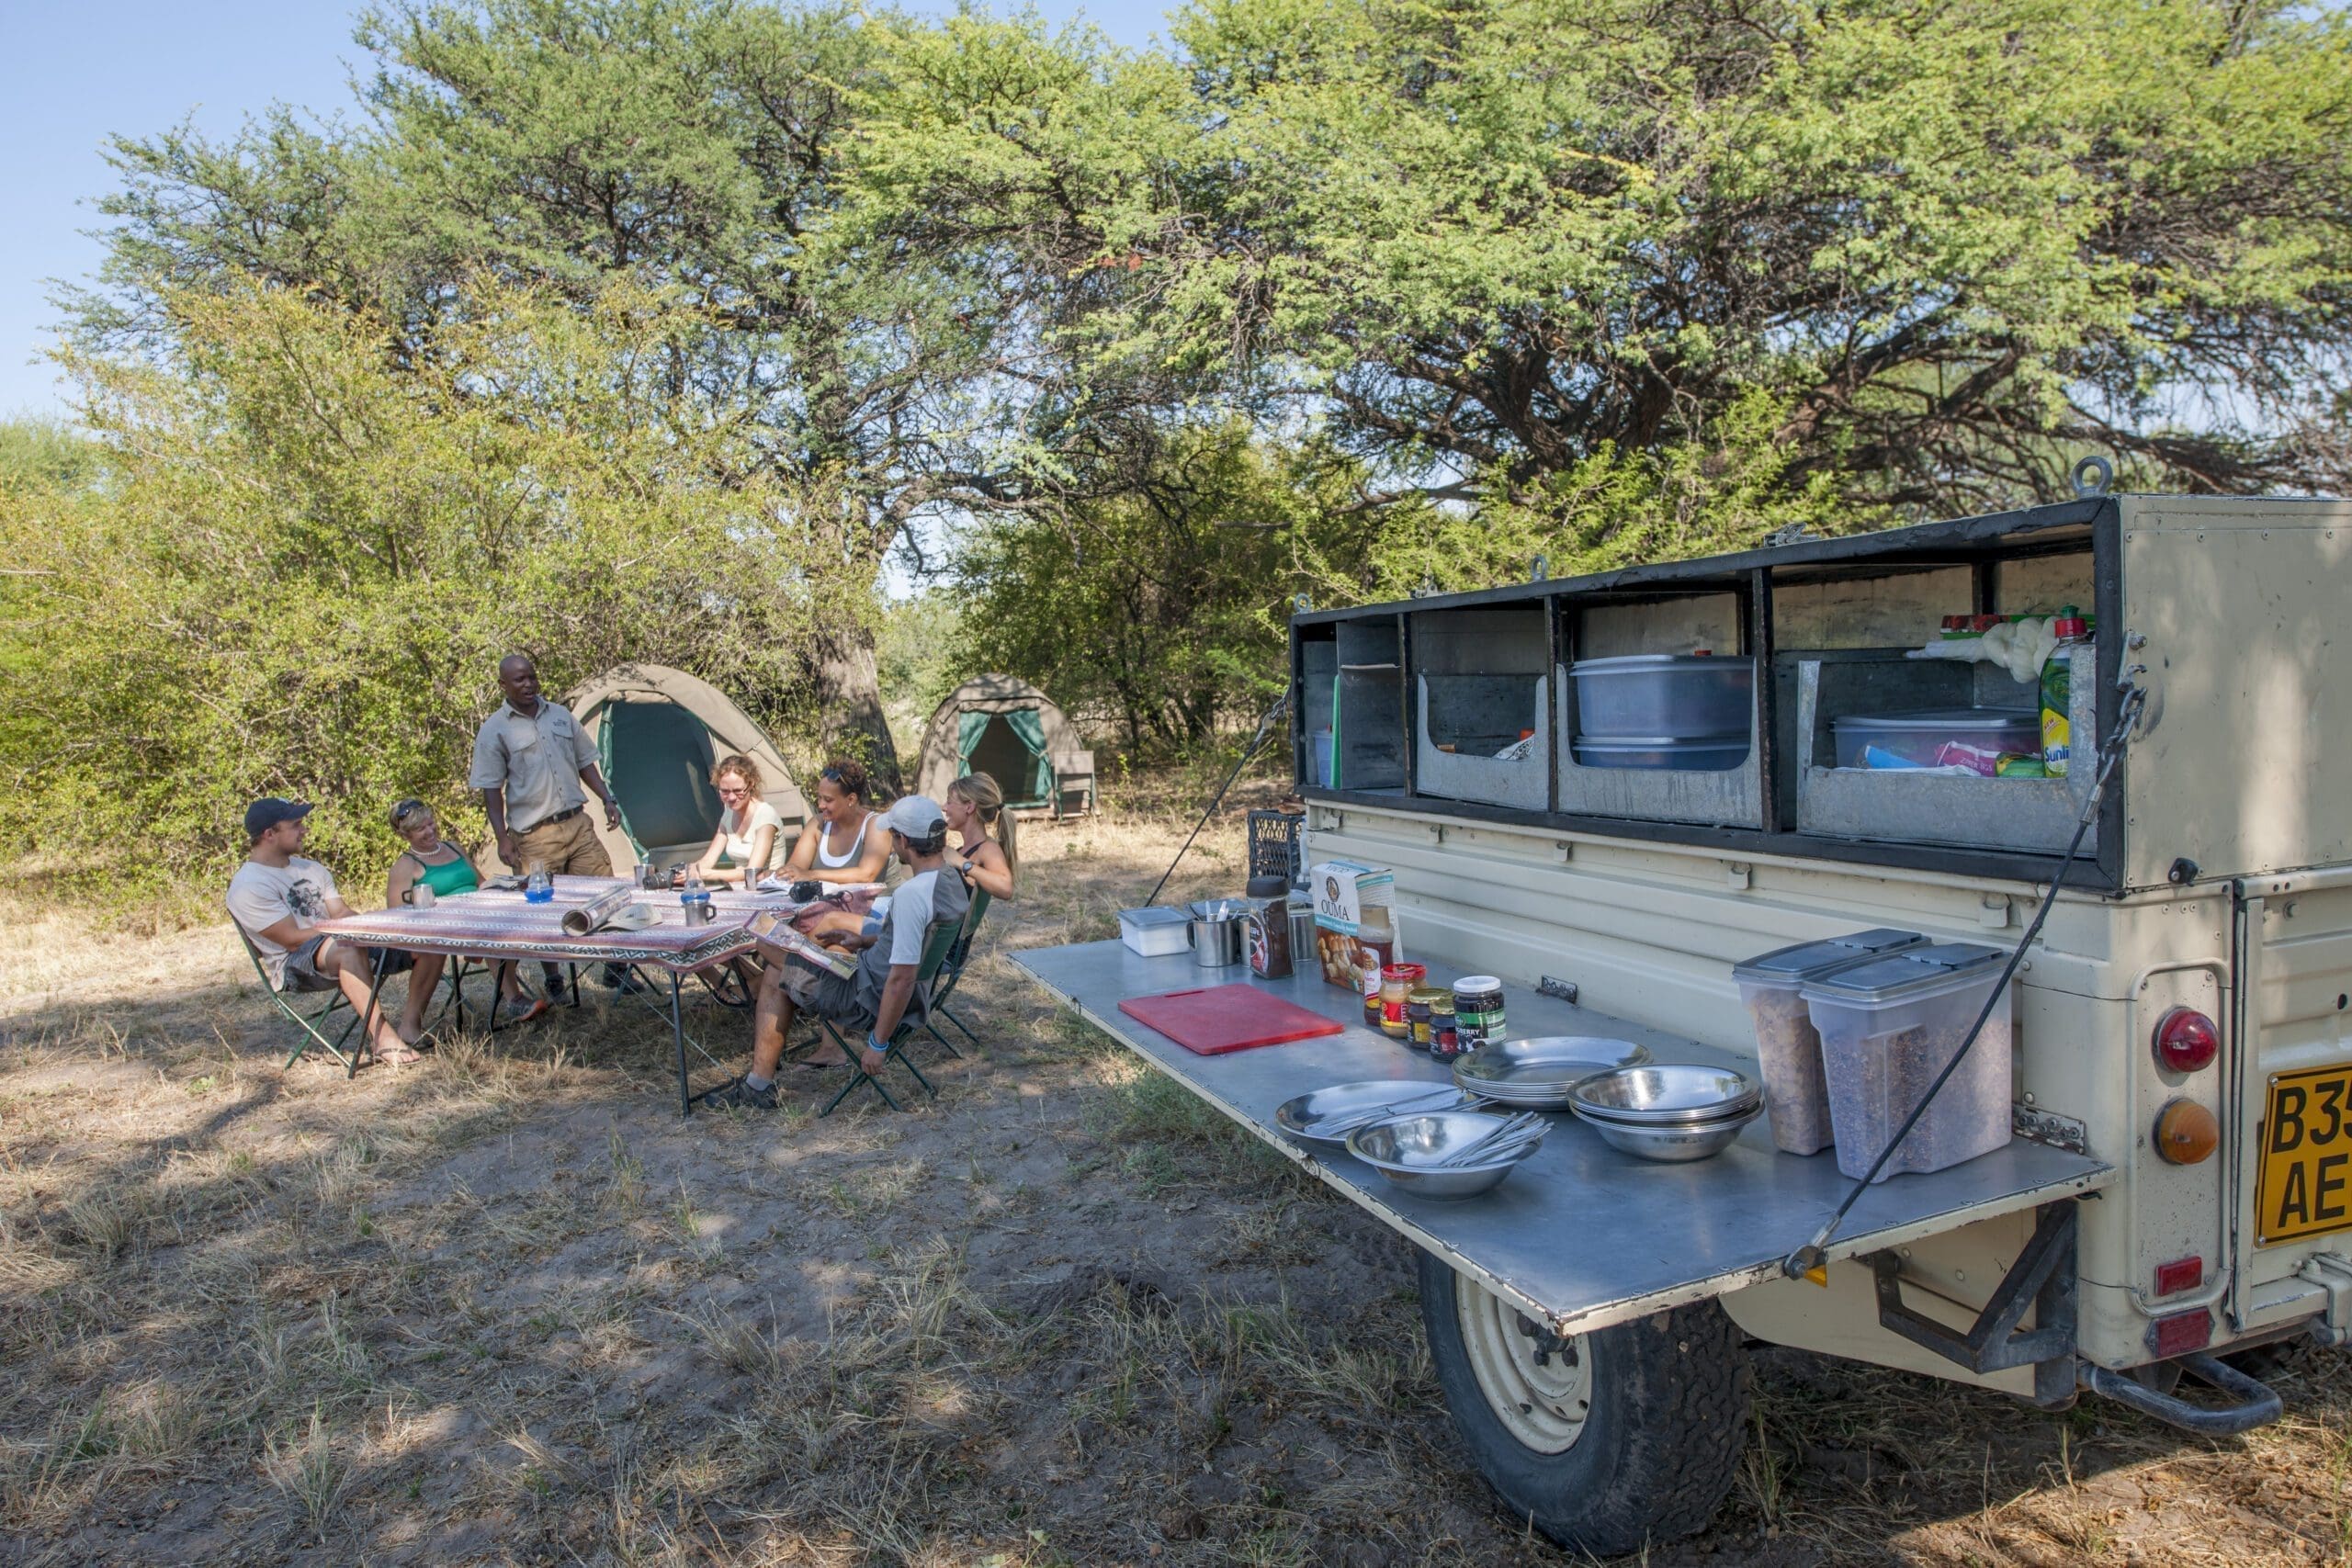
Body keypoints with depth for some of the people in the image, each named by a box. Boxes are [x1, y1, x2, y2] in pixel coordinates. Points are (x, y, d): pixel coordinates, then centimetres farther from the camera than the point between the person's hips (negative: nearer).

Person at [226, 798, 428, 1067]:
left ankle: (410, 1023, -18)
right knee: (348, 948, -42)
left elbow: (343, 914, 9)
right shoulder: (247, 886, -8)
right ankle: (382, 1037, -42)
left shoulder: (311, 868, 18)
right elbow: (293, 940, -16)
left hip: (351, 947, 8)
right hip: (294, 968, -8)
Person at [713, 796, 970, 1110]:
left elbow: (902, 980, -31)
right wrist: (866, 941, 16)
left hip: (872, 999, -9)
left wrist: (878, 1043, -22)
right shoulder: (951, 880, -2)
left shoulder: (911, 895, -31)